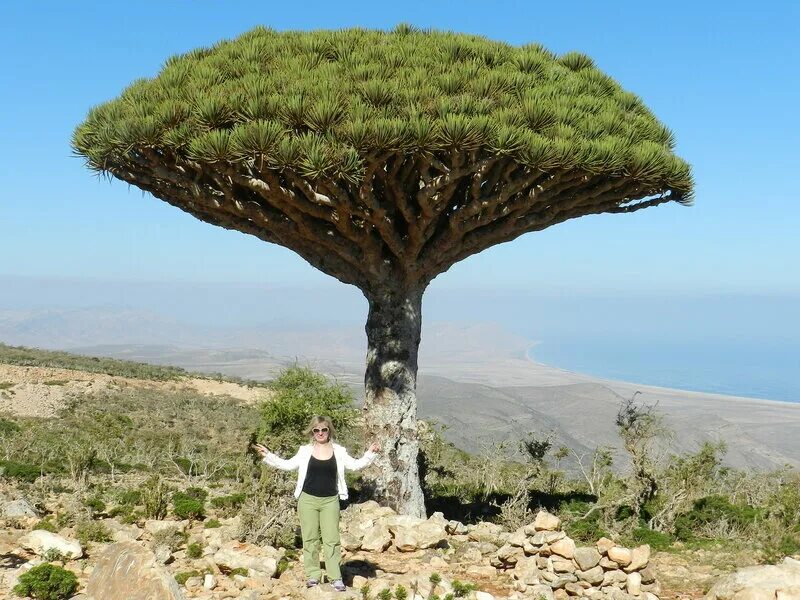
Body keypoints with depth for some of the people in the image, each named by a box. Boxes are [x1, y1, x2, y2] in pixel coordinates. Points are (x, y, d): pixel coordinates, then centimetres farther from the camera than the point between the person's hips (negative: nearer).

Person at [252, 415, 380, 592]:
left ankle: (336, 578, 1)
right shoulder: (305, 451, 2)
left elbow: (355, 465, 1)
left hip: (330, 501, 0)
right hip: (308, 499, 1)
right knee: (310, 538, 5)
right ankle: (313, 575, 14)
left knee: (331, 539, -1)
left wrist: (370, 454, -11)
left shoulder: (338, 451, 3)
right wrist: (268, 456, -2)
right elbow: (288, 465, 4)